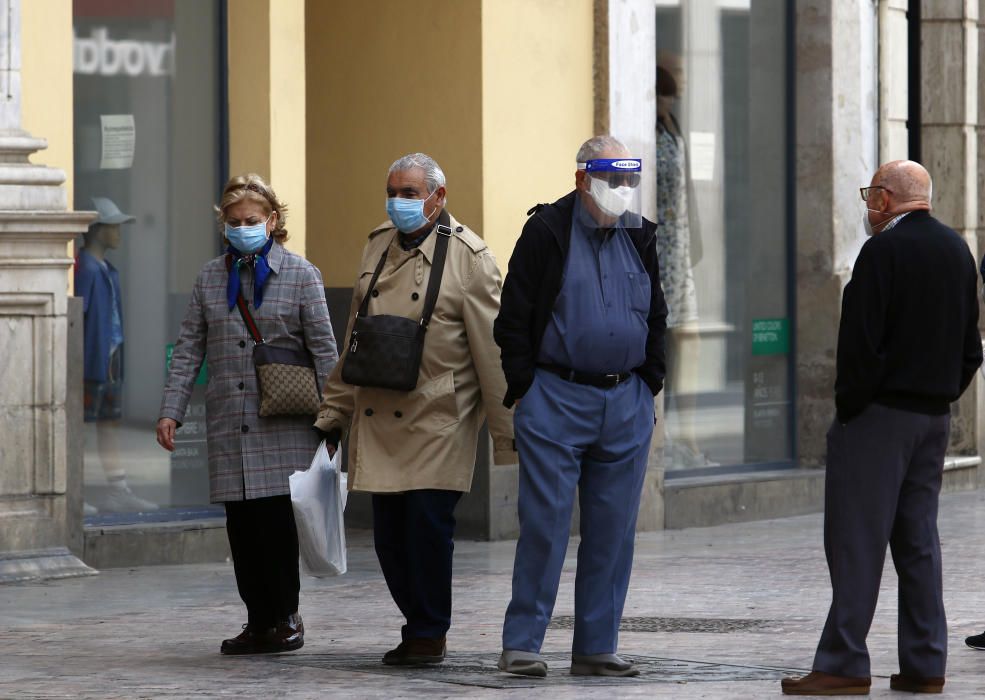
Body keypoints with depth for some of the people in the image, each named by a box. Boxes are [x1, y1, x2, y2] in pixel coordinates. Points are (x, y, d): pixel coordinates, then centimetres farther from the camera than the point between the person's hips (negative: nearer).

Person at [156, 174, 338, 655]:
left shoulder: (300, 275, 2)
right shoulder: (210, 277, 12)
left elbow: (323, 350, 2)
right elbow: (188, 349, 12)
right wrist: (171, 411, 3)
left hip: (283, 424, -3)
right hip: (228, 425, 4)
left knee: (276, 517, -9)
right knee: (241, 524, 2)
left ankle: (286, 615, 4)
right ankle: (258, 620, 10)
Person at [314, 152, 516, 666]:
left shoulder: (469, 258, -5)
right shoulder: (377, 247, 13)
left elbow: (491, 354, -6)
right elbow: (353, 340, 20)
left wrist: (506, 436, -7)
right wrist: (334, 413, 19)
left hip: (437, 420, -5)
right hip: (377, 419, 5)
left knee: (427, 522, -11)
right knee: (388, 532, 3)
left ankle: (429, 633, 5)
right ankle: (419, 624, 20)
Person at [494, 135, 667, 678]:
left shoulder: (639, 236, 12)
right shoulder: (547, 230, -3)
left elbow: (656, 317, 20)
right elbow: (513, 316, -2)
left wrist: (648, 383, 12)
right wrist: (526, 388, -6)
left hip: (625, 405, 5)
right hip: (556, 399, -5)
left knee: (613, 530, 4)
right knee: (545, 523, -5)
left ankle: (596, 647, 11)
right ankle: (521, 644, 1)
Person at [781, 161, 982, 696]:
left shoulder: (884, 250, -13)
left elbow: (860, 340, -18)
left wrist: (848, 405, -9)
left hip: (880, 412, -8)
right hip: (935, 416, 8)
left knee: (856, 539, -5)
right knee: (917, 538, 11)